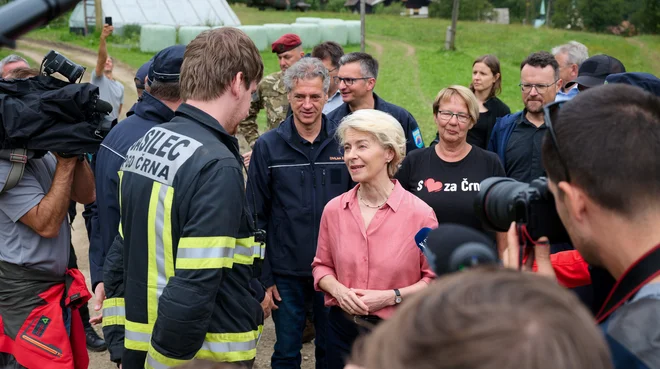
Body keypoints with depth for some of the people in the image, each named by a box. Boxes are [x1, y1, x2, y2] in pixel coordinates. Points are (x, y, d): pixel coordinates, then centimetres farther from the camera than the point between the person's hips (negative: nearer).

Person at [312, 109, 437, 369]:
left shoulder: (419, 213, -10)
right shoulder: (334, 209, 0)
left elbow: (435, 279, -4)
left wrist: (391, 296, -15)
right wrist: (338, 289, -8)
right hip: (342, 328, 3)